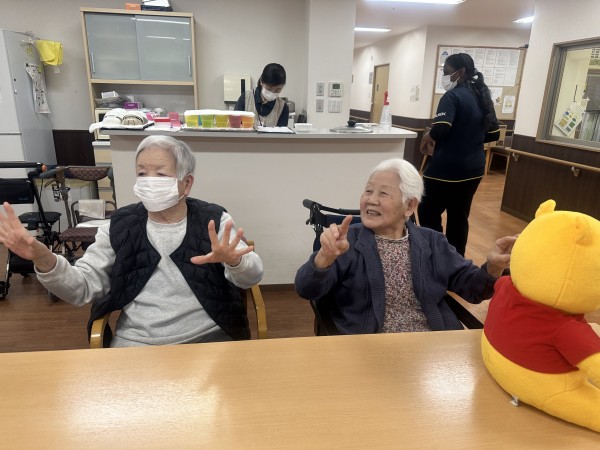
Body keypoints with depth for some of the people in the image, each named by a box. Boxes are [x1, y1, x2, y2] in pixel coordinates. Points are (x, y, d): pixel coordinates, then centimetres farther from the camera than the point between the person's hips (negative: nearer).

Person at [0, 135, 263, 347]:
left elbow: (252, 276, -13)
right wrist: (44, 259, -17)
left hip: (209, 339, -1)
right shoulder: (120, 225, 5)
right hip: (135, 344, 2)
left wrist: (233, 260, -37)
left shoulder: (213, 220, -3)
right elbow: (83, 286, 2)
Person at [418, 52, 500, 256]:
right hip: (473, 168, 8)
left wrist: (427, 138, -8)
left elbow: (441, 128, -27)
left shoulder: (453, 96, -12)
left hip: (446, 169, -8)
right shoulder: (483, 97, 12)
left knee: (429, 214, 4)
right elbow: (494, 133, 15)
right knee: (459, 217, 15)